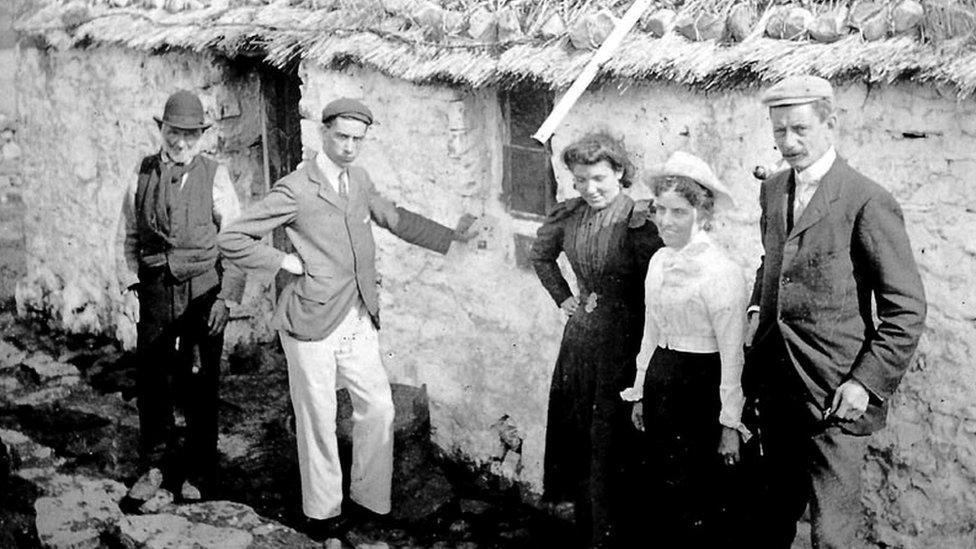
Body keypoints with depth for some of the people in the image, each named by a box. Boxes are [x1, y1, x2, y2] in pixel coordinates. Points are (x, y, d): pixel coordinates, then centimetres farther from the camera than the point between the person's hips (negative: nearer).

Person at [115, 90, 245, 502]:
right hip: (154, 290, 2)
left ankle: (198, 472, 20)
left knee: (200, 383, 5)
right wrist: (130, 287, 1)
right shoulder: (142, 174, 4)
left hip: (203, 291, -2)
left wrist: (226, 297, -9)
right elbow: (127, 237, 10)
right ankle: (155, 466, 22)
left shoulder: (214, 176, -3)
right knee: (151, 379, 6)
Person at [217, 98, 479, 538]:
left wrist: (452, 237, 23)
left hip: (358, 320, 7)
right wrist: (284, 262, -12)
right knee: (318, 421, 4)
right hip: (313, 323, -7)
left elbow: (395, 219, 25)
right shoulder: (295, 190, -13)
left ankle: (368, 499, 26)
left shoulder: (359, 180, 9)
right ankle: (322, 513, 21)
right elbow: (231, 239, -12)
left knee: (379, 409, 8)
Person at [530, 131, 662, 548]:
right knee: (574, 431, 16)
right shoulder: (571, 215, 0)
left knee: (609, 440, 2)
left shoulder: (637, 224, -19)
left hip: (620, 341, -6)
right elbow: (541, 255, 20)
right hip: (580, 332, 6)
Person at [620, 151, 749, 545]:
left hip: (700, 390, -7)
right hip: (660, 382, 7)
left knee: (694, 515, 2)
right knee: (659, 500, 14)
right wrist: (640, 392, 18)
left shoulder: (722, 272, -16)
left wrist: (730, 424, -11)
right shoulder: (659, 262, 6)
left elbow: (732, 356, -14)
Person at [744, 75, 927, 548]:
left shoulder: (868, 202, -13)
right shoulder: (773, 191, 9)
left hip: (835, 396, -6)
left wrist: (868, 383, -16)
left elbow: (906, 309, -11)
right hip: (775, 385, 6)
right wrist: (757, 307, 9)